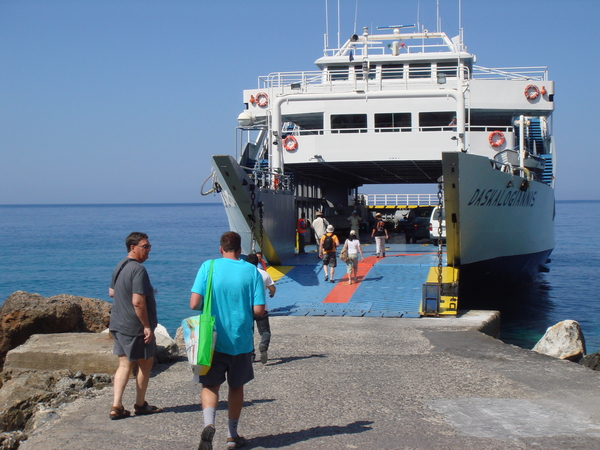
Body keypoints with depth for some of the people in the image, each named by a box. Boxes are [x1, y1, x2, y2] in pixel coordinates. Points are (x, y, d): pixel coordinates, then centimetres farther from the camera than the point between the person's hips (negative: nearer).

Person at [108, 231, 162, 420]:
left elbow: (111, 292, 22)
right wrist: (147, 326, -19)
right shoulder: (138, 270, -20)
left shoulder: (119, 266, 9)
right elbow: (138, 302, -27)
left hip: (118, 325, 8)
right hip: (135, 328, -8)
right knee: (145, 363, 9)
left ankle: (116, 406, 2)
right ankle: (140, 405, 20)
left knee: (125, 365, 10)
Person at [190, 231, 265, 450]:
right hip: (241, 341, 1)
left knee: (210, 385, 9)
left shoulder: (208, 267, -6)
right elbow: (259, 310, -9)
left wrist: (209, 307, 9)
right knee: (236, 386, 18)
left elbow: (194, 303, -12)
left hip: (213, 340, -1)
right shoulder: (251, 271, -5)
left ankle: (208, 424, -18)